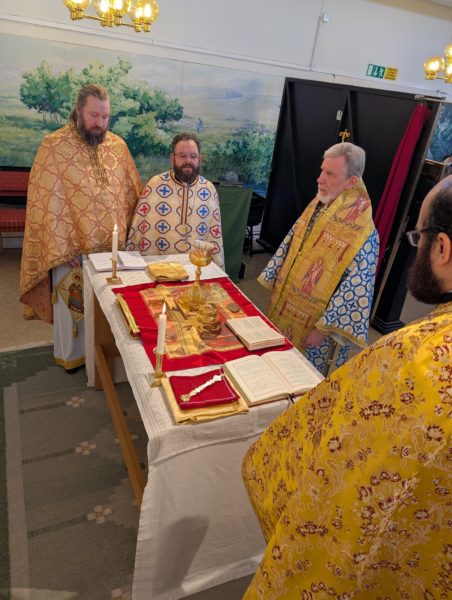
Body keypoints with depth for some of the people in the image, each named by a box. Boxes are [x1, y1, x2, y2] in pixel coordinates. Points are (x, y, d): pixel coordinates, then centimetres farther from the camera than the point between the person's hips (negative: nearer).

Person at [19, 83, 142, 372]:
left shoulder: (118, 145, 5)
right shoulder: (54, 146, -8)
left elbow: (132, 193, 10)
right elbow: (48, 203, -12)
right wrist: (64, 249, -17)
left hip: (113, 245, 4)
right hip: (72, 246, -3)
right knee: (73, 302, 10)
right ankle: (71, 354, 32)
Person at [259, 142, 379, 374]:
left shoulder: (362, 232, -23)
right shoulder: (318, 204, 0)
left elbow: (356, 290, -22)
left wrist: (323, 329, -18)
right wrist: (273, 282, 10)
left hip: (312, 323, -7)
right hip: (284, 306, 7)